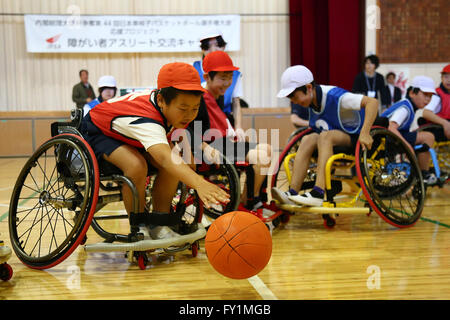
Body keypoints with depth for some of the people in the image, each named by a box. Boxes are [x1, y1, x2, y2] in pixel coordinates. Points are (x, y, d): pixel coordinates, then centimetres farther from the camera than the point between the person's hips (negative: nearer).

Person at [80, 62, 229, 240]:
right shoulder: (147, 122, -43)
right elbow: (165, 158, -63)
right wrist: (199, 183, -78)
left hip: (129, 135, 7)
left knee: (174, 166, -17)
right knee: (136, 165, -36)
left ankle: (159, 226, -3)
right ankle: (139, 228, -14)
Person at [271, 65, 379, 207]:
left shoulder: (335, 96, -23)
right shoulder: (312, 100, -1)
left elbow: (372, 102, -32)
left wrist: (365, 133, -38)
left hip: (355, 138, -6)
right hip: (331, 141, 6)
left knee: (326, 136, -34)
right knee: (308, 139, -22)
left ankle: (318, 194, -41)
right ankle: (292, 193, -31)